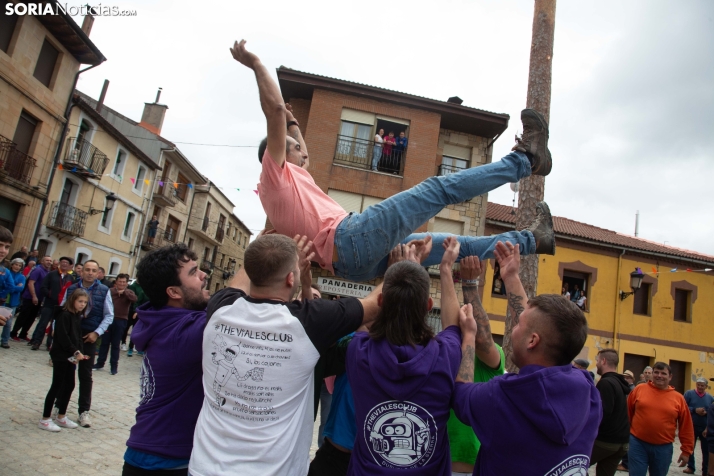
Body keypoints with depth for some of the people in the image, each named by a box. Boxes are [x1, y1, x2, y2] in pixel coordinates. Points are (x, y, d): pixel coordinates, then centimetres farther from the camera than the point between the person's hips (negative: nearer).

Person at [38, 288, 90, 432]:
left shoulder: (79, 317, 11)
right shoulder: (64, 315, -14)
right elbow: (62, 337, -19)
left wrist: (79, 352, -3)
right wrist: (75, 352, -17)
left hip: (71, 357, 8)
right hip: (61, 355, -8)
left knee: (70, 385, 12)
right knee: (57, 386, -2)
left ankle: (61, 416, 24)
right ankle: (45, 420, 8)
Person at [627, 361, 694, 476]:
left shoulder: (678, 398, 0)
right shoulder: (639, 389, -1)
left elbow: (686, 427, 5)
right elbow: (627, 413, 7)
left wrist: (686, 450, 5)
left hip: (663, 447, 2)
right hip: (637, 443, -1)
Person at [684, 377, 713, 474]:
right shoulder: (689, 393, -4)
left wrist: (706, 413, -13)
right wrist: (695, 410, -19)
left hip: (705, 428, 1)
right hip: (691, 426, -1)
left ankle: (706, 470, 19)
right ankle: (691, 467, 24)